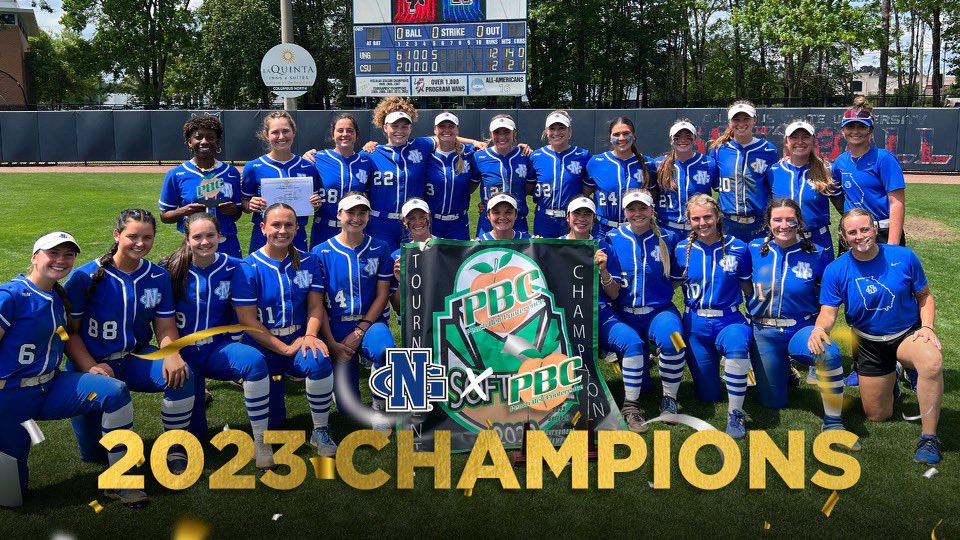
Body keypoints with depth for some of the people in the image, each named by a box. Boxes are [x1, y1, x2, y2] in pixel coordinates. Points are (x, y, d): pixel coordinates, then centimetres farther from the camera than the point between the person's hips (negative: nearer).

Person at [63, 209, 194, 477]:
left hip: (136, 358, 2)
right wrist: (92, 369, -23)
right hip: (92, 363, -2)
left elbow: (166, 326, 0)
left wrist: (172, 354, -22)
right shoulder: (85, 277, -11)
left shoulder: (158, 277, -1)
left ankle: (175, 447, -7)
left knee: (180, 376, -30)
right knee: (93, 452, -8)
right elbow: (69, 331, -8)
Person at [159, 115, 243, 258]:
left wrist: (233, 210, -8)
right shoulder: (176, 175, 1)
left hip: (228, 248, 2)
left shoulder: (231, 173, 7)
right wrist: (184, 211, -14)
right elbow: (164, 216, 5)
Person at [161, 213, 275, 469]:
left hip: (218, 348, 0)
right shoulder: (171, 269, -7)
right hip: (184, 353, 0)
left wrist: (234, 348, 0)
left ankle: (260, 441, -23)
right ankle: (195, 391, 34)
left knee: (255, 360, -34)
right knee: (193, 431, -3)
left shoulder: (233, 268, -4)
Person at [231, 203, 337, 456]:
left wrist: (310, 335, -19)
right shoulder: (248, 268, -7)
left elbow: (316, 305, 1)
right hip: (263, 347, -1)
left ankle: (320, 431, -14)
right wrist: (284, 348, -17)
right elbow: (248, 320, -11)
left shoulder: (308, 262, 4)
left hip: (299, 341, 1)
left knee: (319, 362, -35)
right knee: (271, 422, 0)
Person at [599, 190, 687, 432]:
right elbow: (613, 293, -6)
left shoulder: (667, 239, 1)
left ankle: (669, 398, -9)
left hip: (660, 311, 0)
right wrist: (603, 272, -24)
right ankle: (630, 405, -4)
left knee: (671, 339, -30)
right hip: (626, 314, 1)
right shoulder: (613, 240, -1)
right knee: (634, 346, -26)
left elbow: (677, 280, 13)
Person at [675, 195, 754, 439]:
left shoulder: (738, 248, -4)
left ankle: (735, 414, -24)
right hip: (695, 323, 2)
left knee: (737, 346, -40)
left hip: (729, 320, -2)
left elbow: (747, 288, 4)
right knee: (708, 395, 6)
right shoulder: (682, 249, -1)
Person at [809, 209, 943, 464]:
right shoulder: (836, 270, -11)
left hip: (908, 333, -1)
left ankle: (928, 438, -23)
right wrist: (820, 328, -36)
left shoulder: (904, 257, -10)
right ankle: (891, 376, 43)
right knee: (877, 416, 9)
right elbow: (828, 311, -13)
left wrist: (927, 326, -16)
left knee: (932, 362, -39)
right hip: (869, 344, 2)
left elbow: (925, 296, 1)